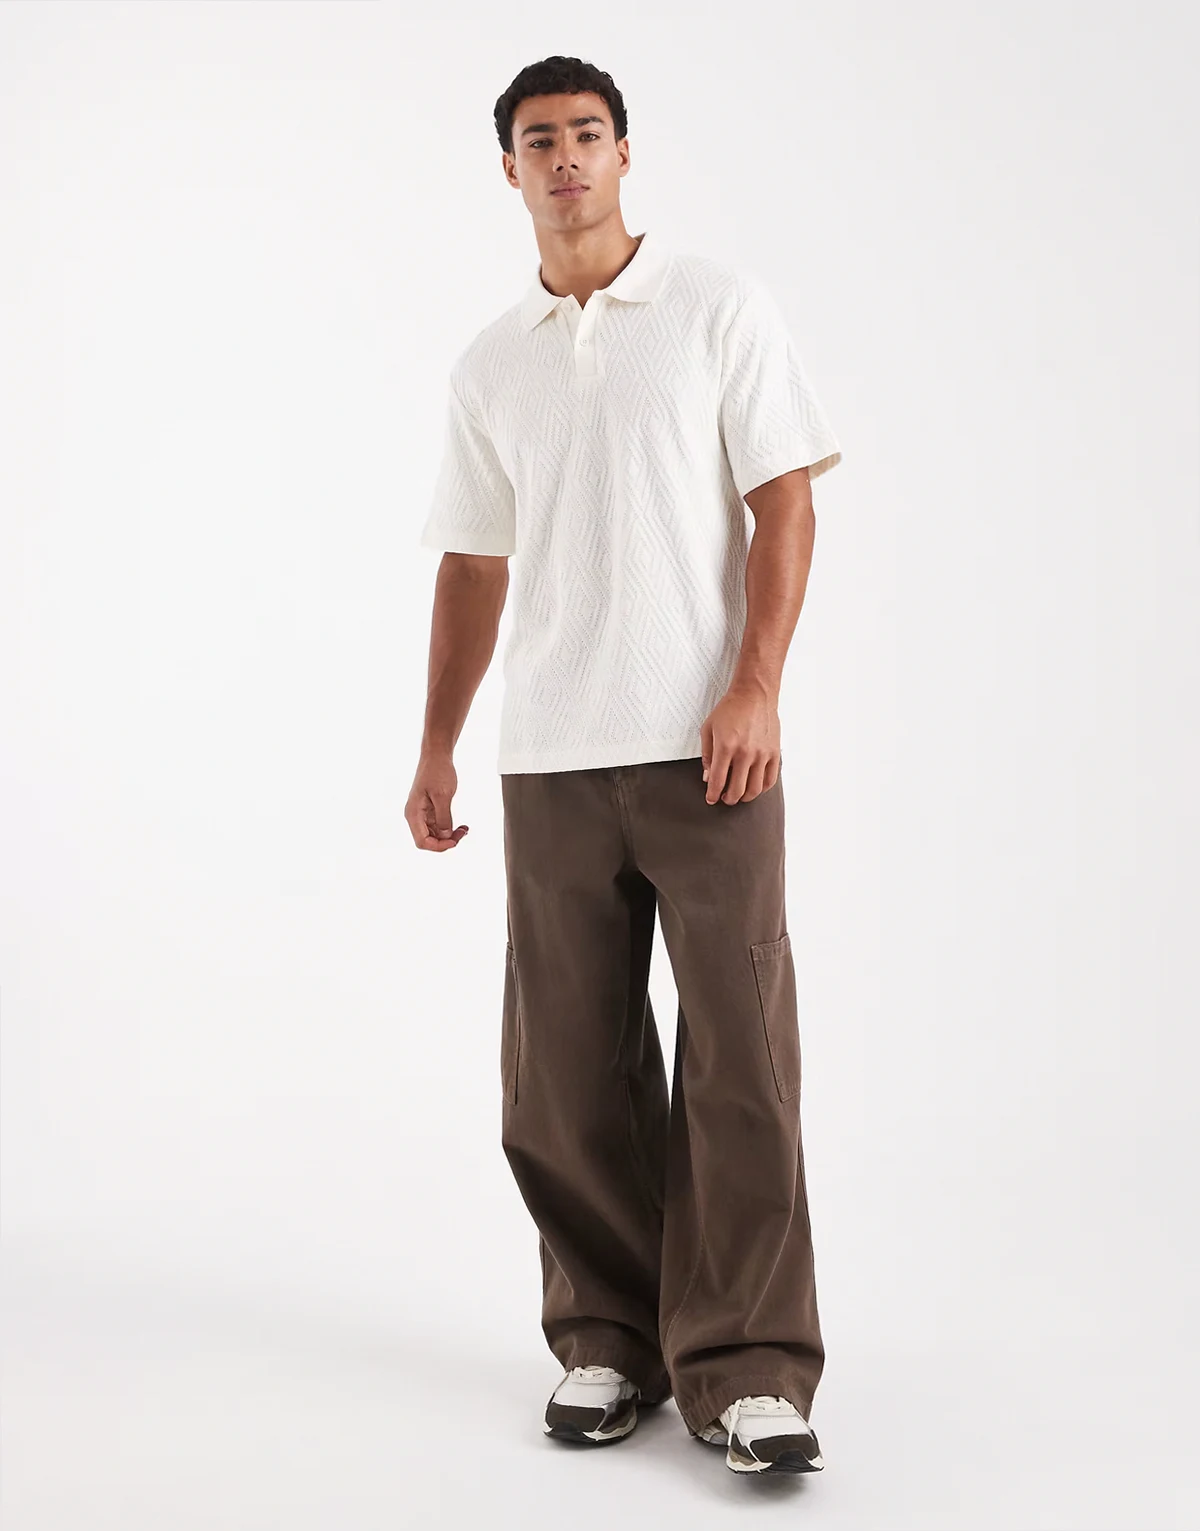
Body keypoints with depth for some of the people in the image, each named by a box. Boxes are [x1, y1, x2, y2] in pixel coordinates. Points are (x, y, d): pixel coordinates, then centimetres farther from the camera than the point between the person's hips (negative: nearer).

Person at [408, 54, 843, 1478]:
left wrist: (755, 686, -13)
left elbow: (785, 501, -1)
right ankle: (606, 1337, 19)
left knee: (738, 1055, -6)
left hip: (706, 745, -3)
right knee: (568, 1067, 5)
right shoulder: (487, 368, 15)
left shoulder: (720, 305, 4)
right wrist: (434, 746, 13)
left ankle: (746, 1370, 1)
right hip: (550, 758, 4)